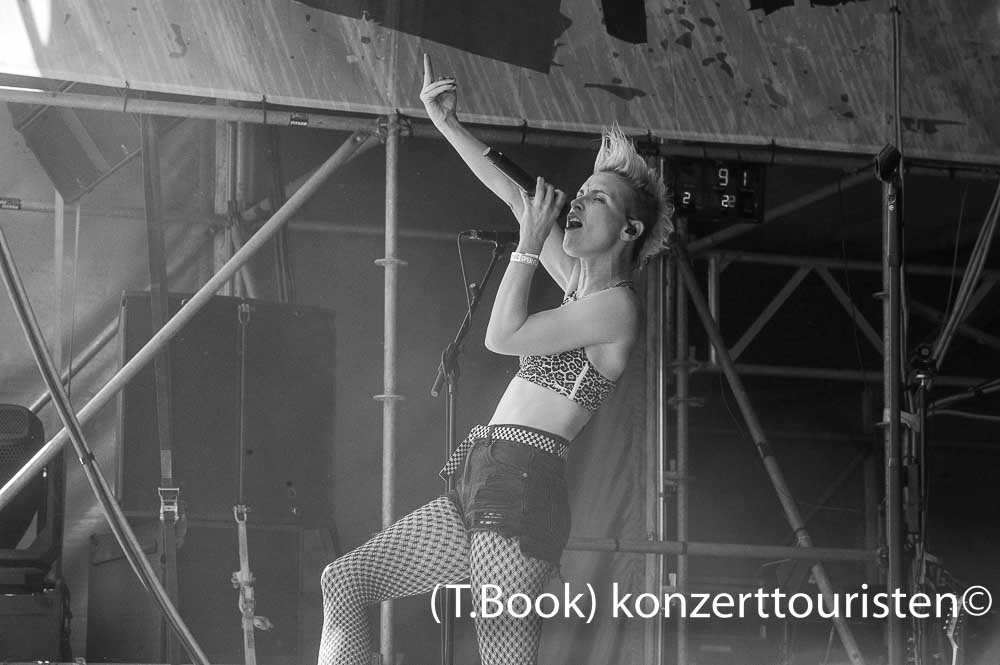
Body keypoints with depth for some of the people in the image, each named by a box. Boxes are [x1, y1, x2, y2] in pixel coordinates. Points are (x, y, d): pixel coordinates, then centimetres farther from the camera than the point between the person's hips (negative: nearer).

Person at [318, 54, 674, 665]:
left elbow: (504, 336, -12)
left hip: (522, 487, -10)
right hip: (482, 485, 10)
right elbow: (514, 196, 26)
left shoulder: (618, 304, -8)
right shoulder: (583, 282, 18)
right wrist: (447, 125, 28)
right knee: (344, 581, 5)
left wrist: (529, 243, -5)